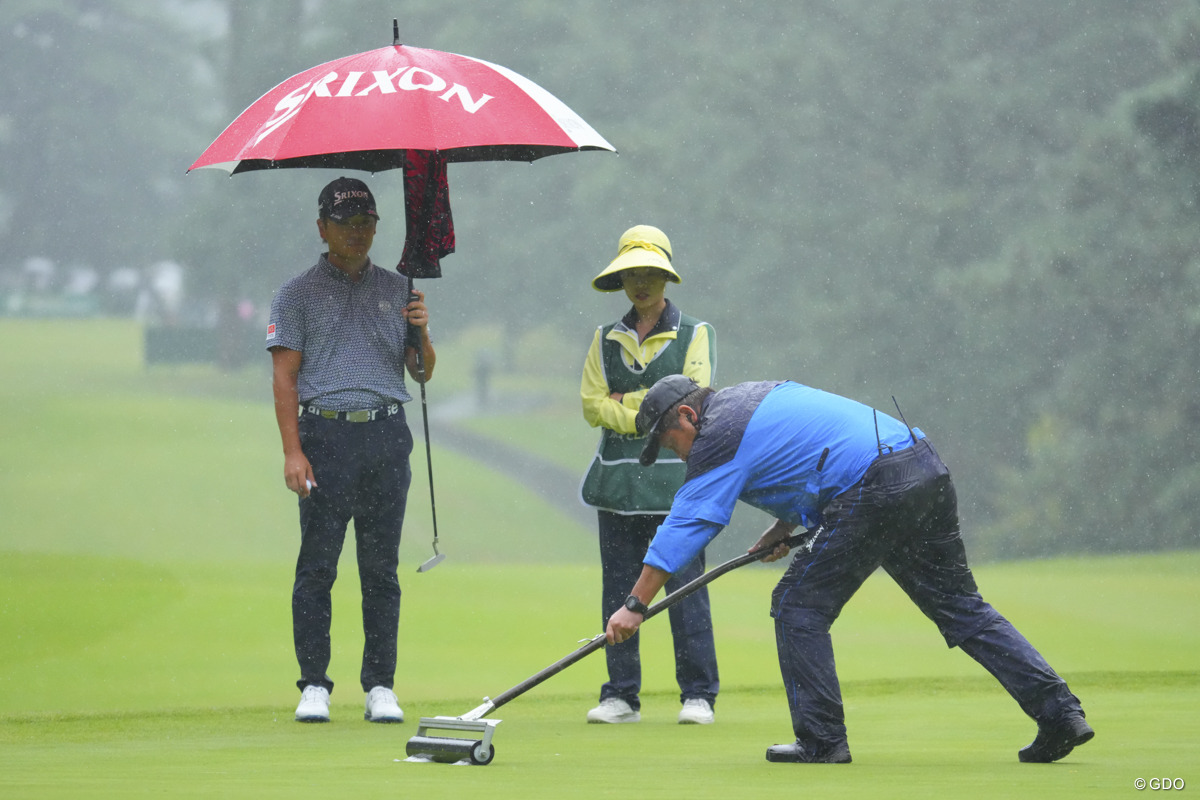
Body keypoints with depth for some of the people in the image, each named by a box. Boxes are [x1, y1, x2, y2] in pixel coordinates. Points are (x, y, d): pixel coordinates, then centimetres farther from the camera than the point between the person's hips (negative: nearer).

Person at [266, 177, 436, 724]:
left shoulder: (398, 290, 17)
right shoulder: (299, 294, 7)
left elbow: (422, 372, 16)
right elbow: (284, 376, 1)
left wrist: (421, 333, -6)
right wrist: (292, 450, -9)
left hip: (386, 438, 3)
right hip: (325, 437, -3)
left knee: (381, 570, 3)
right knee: (317, 567, -4)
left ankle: (380, 685, 6)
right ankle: (313, 685, 0)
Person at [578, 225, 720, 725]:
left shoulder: (695, 335, 5)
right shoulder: (606, 340, 14)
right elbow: (592, 406, 3)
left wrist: (625, 401, -5)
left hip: (676, 481, -3)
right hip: (618, 481, 3)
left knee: (685, 587, -7)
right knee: (618, 590, 3)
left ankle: (698, 695, -3)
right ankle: (621, 695, 7)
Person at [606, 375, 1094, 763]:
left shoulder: (719, 439, -1)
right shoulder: (754, 396, 26)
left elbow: (683, 528, -2)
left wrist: (636, 607, 3)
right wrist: (784, 529, 22)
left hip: (875, 491, -9)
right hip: (929, 470, 9)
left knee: (798, 606, 2)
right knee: (961, 607, 12)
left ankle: (821, 741, 2)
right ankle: (1060, 713, 5)